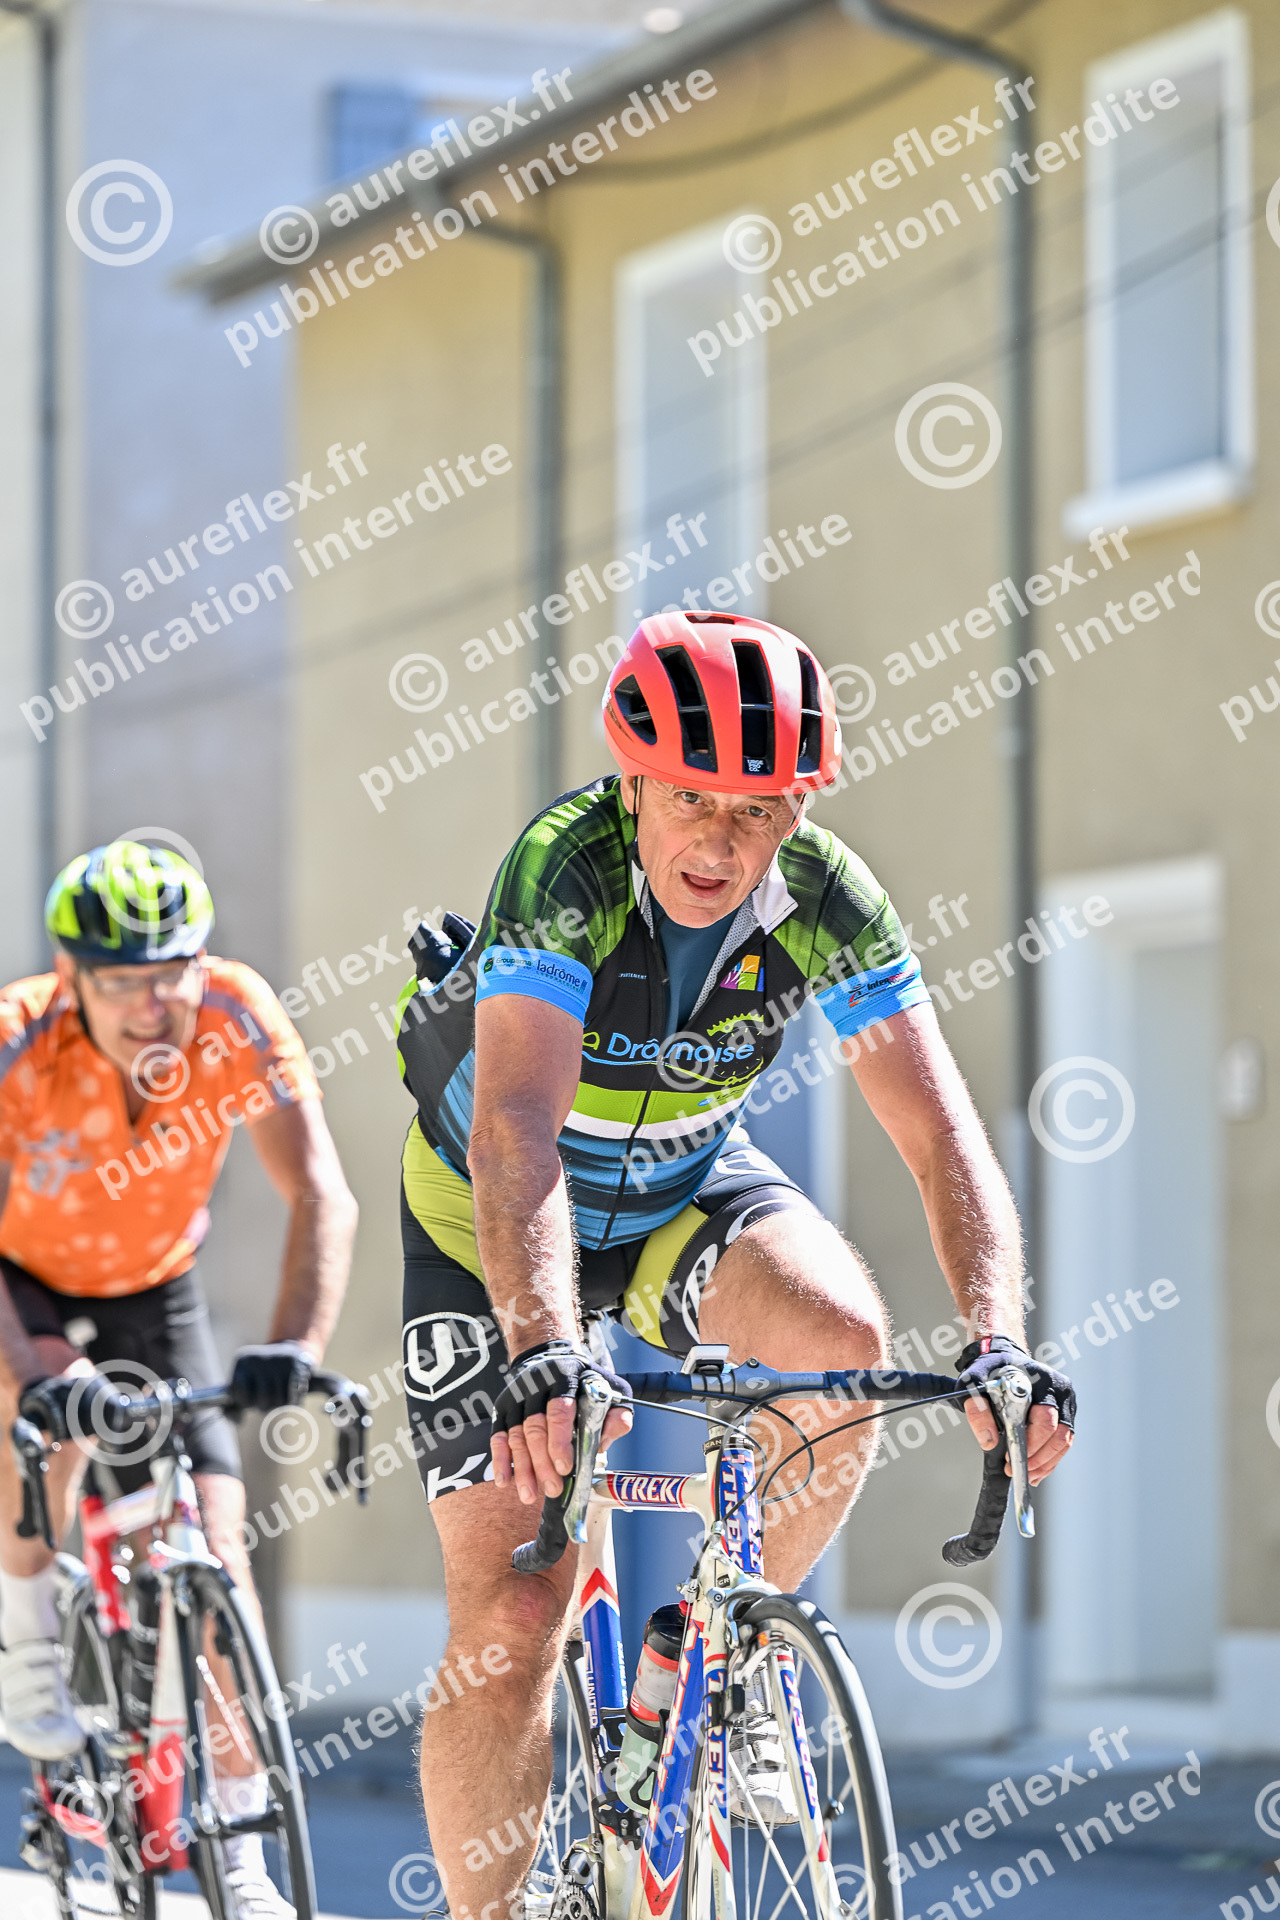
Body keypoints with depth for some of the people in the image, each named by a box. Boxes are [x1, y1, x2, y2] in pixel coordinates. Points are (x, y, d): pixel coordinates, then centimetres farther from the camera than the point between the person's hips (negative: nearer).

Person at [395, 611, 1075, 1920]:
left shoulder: (824, 898, -23)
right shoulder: (565, 869, -33)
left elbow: (941, 1134, -27)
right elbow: (516, 1132, -46)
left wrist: (997, 1342, -43)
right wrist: (544, 1349, -61)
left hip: (687, 1189, 3)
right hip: (494, 1223, -3)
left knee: (843, 1335, -30)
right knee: (509, 1621, -11)